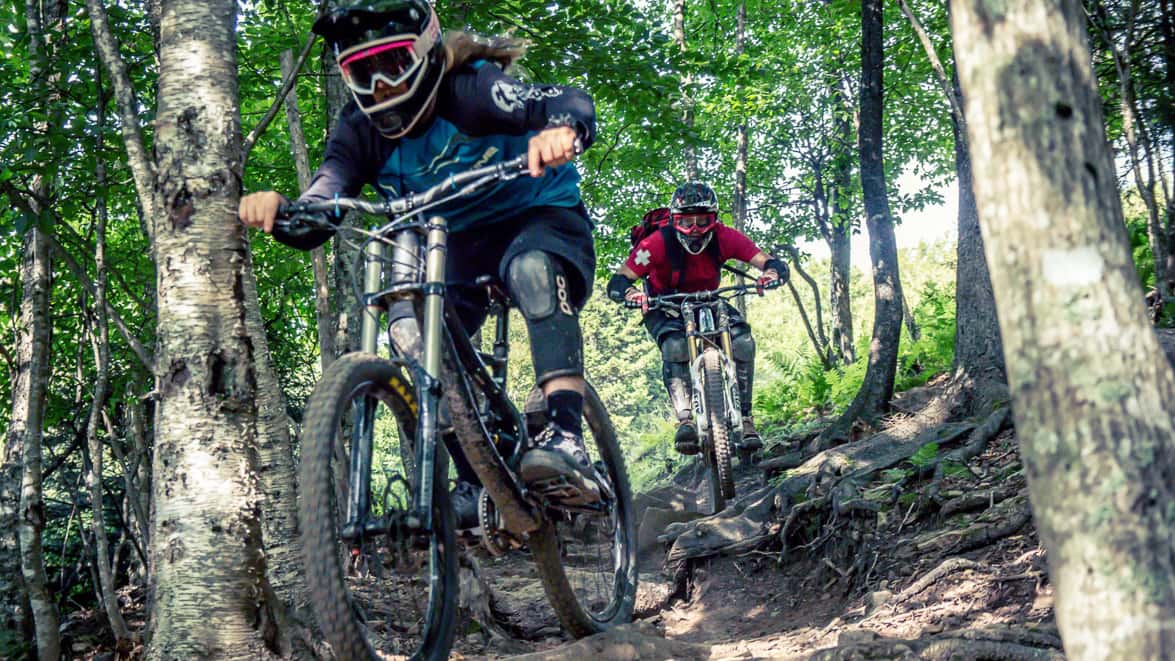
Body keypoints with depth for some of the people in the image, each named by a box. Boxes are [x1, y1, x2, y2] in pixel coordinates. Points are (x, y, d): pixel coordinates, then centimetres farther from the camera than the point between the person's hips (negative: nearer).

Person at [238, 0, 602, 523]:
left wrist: (561, 131, -65)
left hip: (539, 217, -4)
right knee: (410, 330, -22)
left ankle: (566, 437, -45)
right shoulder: (360, 132, -12)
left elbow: (571, 103, -40)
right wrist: (276, 210, -44)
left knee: (535, 271, -39)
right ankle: (476, 483, -13)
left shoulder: (469, 89, -25)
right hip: (455, 243, 5)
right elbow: (311, 225, -20)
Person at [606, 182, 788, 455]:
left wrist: (772, 272, -49)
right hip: (665, 308, -2)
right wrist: (629, 292, -55)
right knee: (675, 346, -35)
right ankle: (685, 420, -35)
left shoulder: (724, 238, -23)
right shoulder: (658, 243, -29)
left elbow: (771, 262, -24)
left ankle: (744, 417, -12)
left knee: (742, 342, -23)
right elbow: (616, 282, -32)